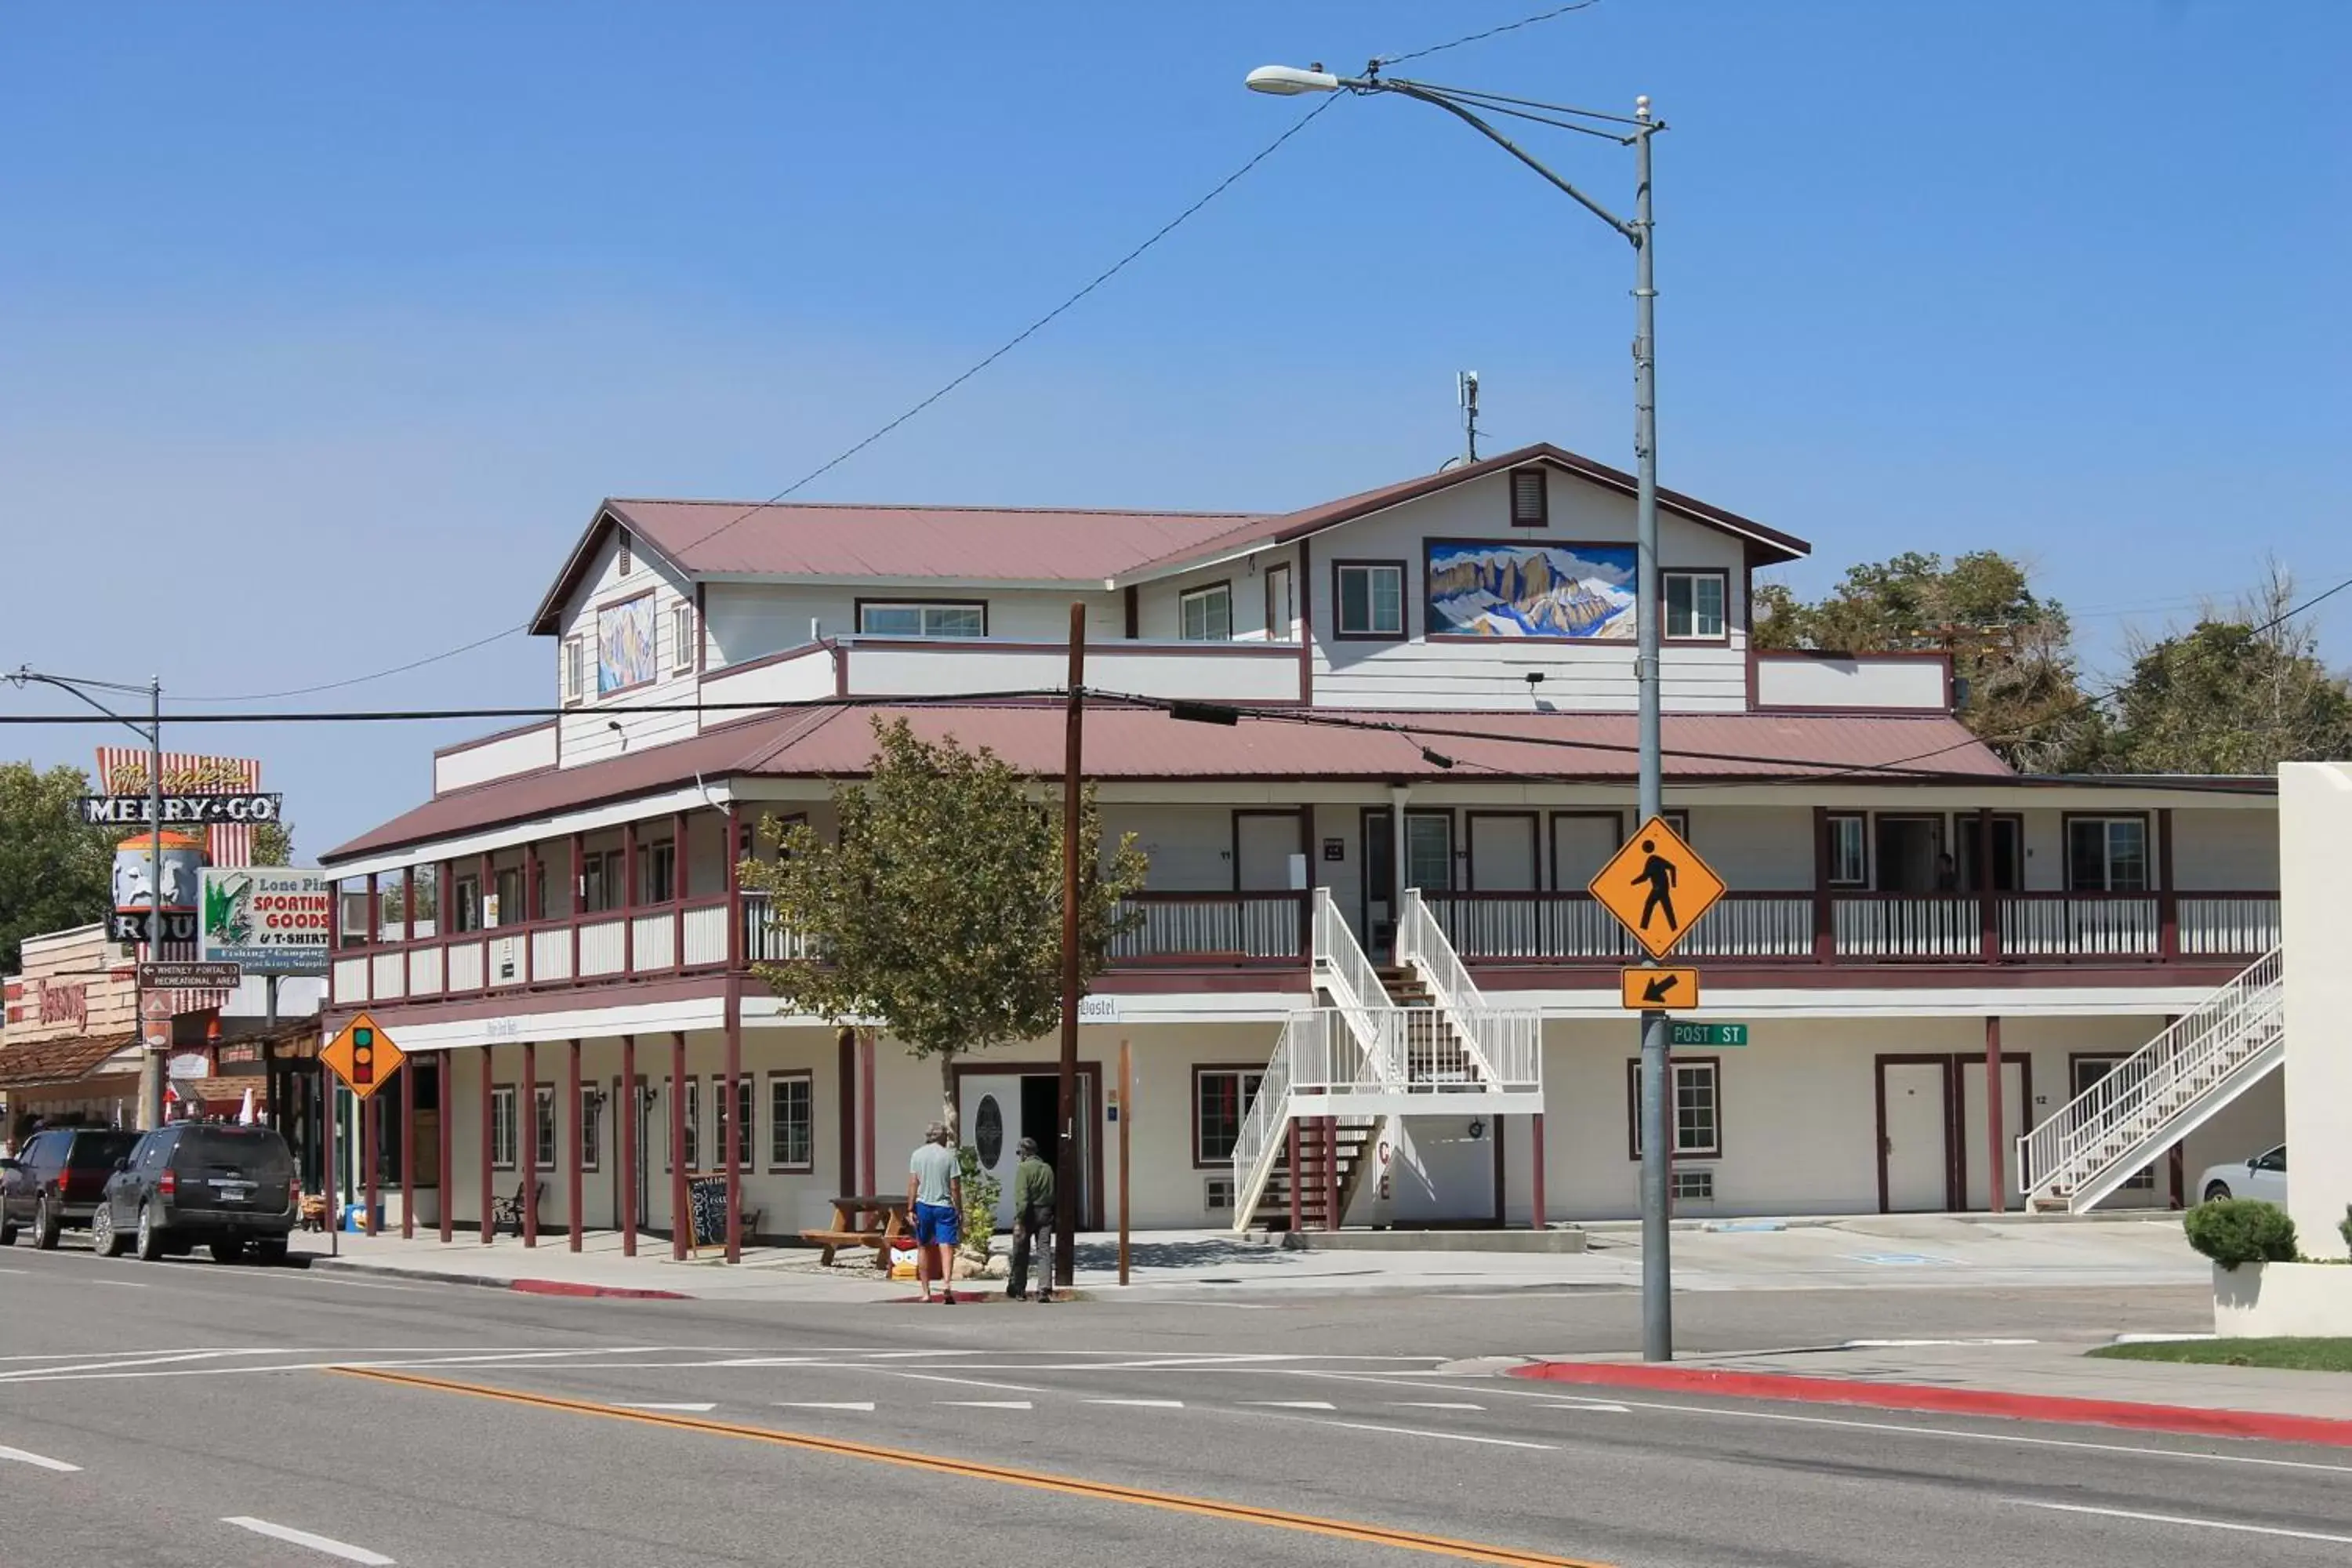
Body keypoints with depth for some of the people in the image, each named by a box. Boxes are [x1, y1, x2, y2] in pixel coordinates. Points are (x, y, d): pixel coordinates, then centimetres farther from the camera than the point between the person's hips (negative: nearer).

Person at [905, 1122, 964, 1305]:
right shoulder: (949, 1156, -4)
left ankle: (926, 1293, 15)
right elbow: (955, 1188, -4)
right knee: (946, 1247, -6)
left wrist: (910, 1209, 0)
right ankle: (947, 1283, -29)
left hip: (923, 1206, 2)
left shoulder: (918, 1154, 2)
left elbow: (913, 1184, -2)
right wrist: (959, 1211, 4)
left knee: (923, 1248, 13)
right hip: (944, 1207, -2)